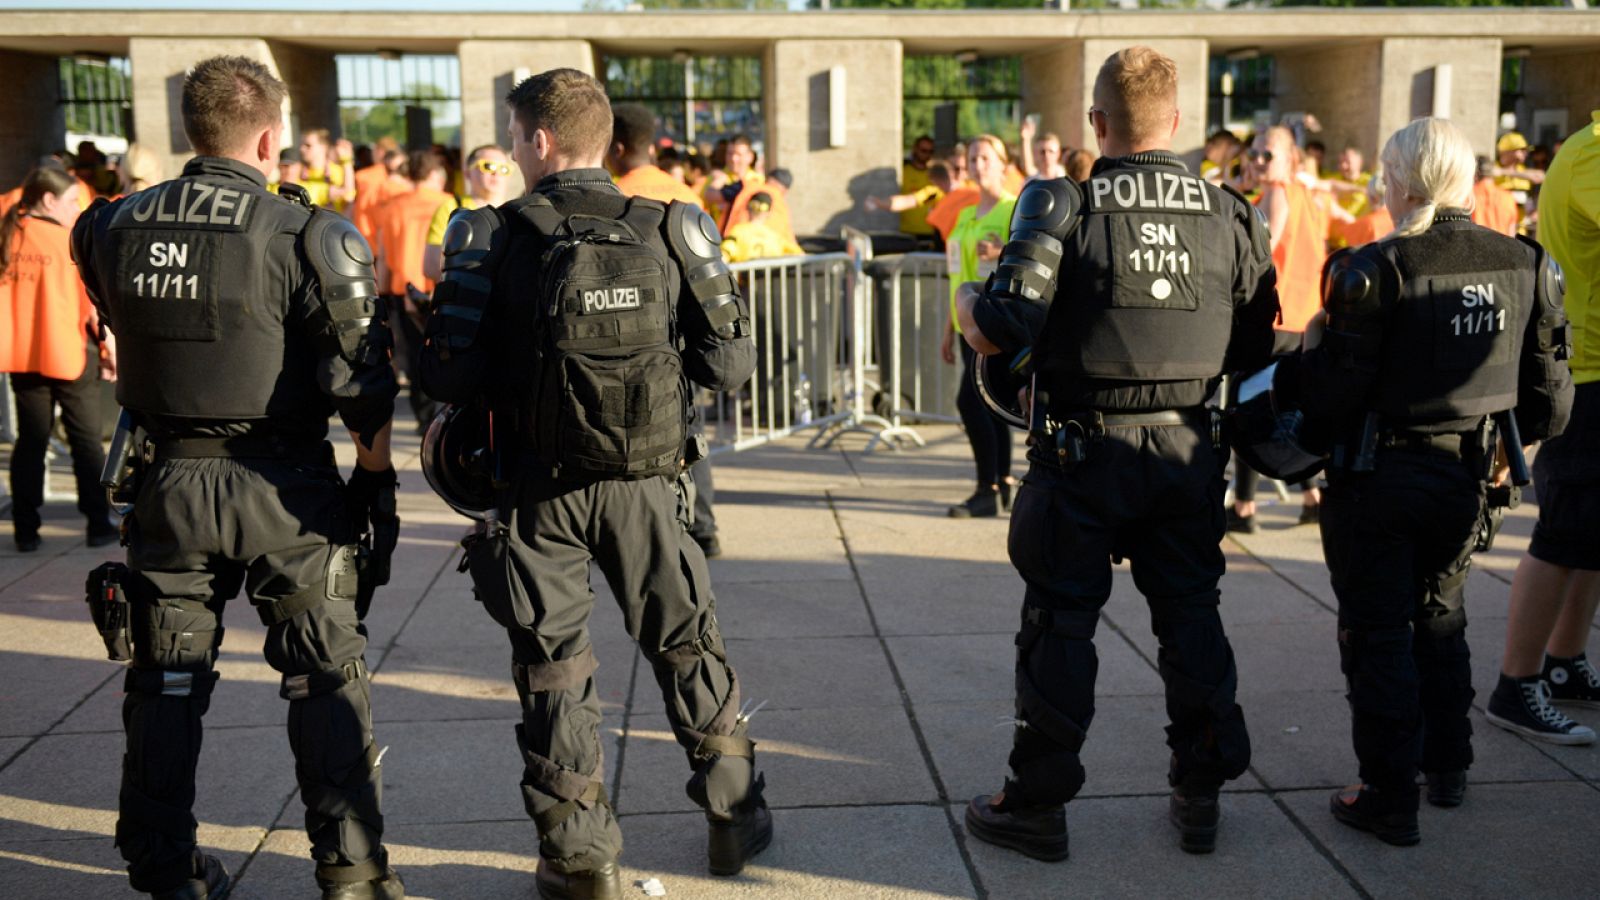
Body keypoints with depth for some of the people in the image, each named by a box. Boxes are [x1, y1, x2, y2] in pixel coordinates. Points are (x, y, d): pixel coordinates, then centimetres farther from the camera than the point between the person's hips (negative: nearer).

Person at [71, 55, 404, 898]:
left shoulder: (115, 227, 1)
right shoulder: (306, 235, -13)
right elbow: (361, 386, -13)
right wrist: (378, 482, -2)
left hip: (168, 480, 4)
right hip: (283, 488, -3)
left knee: (165, 679, 16)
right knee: (326, 679, 8)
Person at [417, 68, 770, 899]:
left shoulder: (491, 237, -7)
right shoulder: (671, 231, -3)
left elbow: (451, 378, -12)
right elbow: (729, 364, -3)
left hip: (540, 494, -1)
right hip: (644, 486, 1)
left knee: (555, 670, 12)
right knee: (687, 648, 18)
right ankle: (735, 816, 28)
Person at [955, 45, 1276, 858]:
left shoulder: (1062, 206, -10)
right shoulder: (1230, 215, 2)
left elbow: (998, 332, -17)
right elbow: (1254, 352, 6)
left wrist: (965, 299, 5)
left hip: (1083, 455, -3)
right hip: (1187, 452, 3)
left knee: (1059, 624, 7)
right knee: (1191, 618, 15)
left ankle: (1037, 806, 17)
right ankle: (1199, 797, 26)